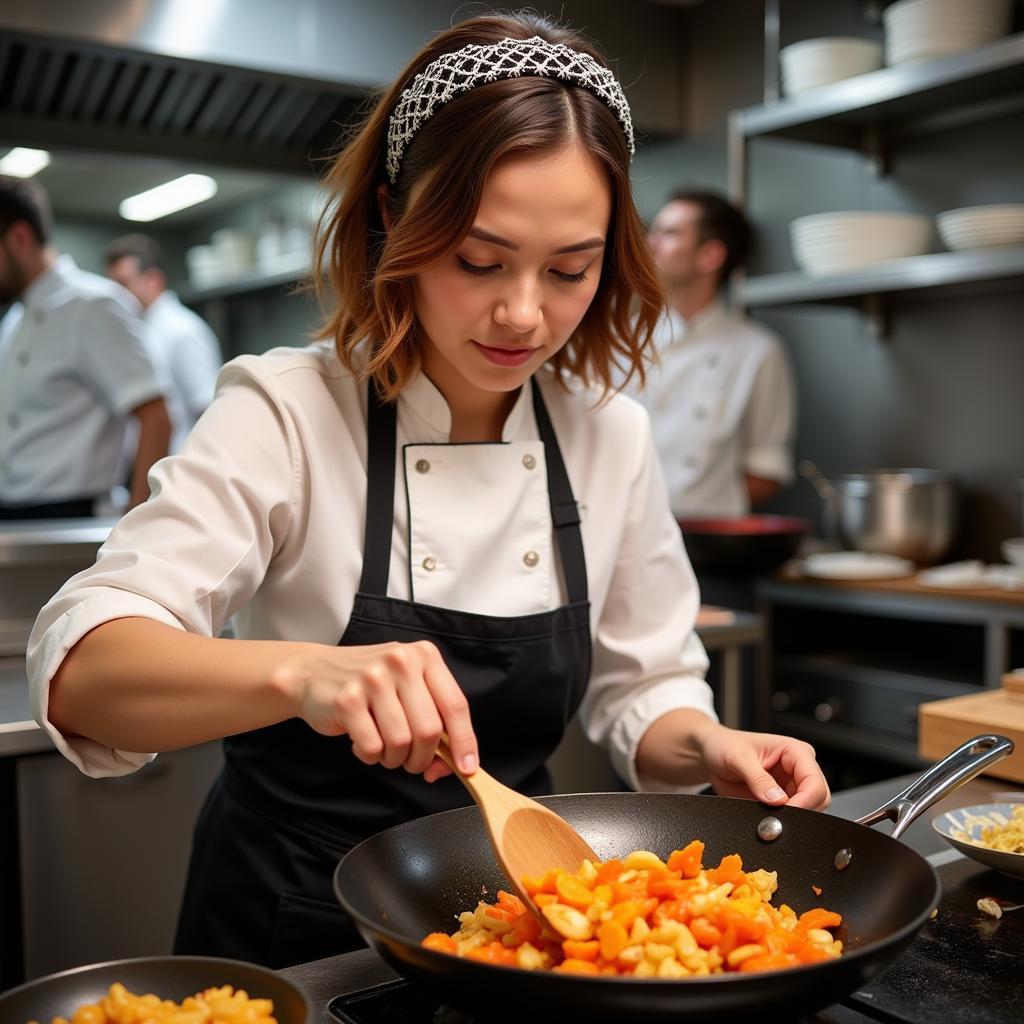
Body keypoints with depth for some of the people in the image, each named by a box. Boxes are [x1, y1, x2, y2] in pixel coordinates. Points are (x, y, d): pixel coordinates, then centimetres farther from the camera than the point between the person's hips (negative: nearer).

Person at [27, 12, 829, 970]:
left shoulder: (611, 437, -6)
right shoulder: (286, 414, -16)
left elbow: (642, 691, 3)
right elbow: (78, 665, -25)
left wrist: (710, 749, -17)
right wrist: (299, 672, -43)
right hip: (294, 927, -3)